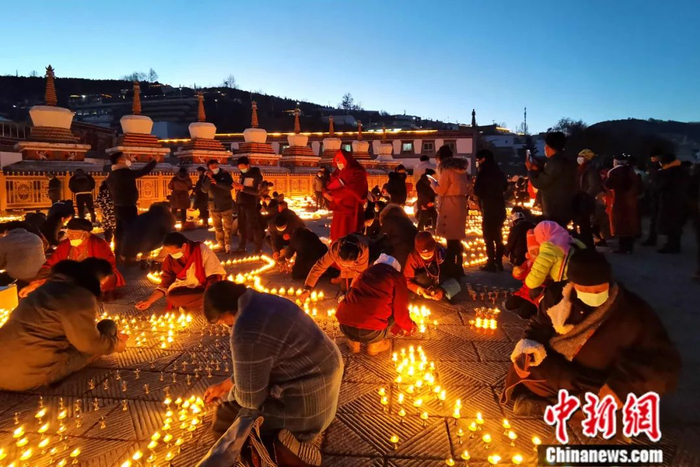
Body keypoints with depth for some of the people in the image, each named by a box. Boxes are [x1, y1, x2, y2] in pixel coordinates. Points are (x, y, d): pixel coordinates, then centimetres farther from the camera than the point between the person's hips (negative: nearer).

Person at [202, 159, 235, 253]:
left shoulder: (225, 174, -6)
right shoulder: (207, 176, 2)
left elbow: (230, 186, -19)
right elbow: (204, 189, -10)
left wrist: (217, 182, -26)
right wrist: (208, 178, -22)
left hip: (226, 205, -3)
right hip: (214, 206, 3)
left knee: (228, 227, -1)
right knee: (218, 227, 9)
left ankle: (228, 246, 5)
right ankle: (221, 245, 17)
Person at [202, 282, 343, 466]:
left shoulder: (246, 332, -25)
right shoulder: (263, 302, 4)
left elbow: (250, 398, -14)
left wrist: (227, 395, 8)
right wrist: (224, 385, 19)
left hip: (308, 397, -10)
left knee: (225, 420, 3)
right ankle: (303, 433, 16)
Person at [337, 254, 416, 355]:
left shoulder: (367, 272, 24)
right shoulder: (397, 277, 9)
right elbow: (400, 312, 11)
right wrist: (409, 327, 35)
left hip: (344, 327, 5)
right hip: (370, 332, -5)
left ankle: (353, 343, 26)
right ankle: (374, 345, 22)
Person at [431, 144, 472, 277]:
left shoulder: (447, 169, -10)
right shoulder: (461, 168, 14)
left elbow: (441, 190, -9)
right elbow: (468, 187, 17)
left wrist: (433, 183, 7)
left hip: (450, 207, -9)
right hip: (460, 204, 9)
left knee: (451, 238, -4)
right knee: (456, 238, 15)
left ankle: (452, 269, -1)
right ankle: (457, 268, 22)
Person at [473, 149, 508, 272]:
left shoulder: (483, 172, -12)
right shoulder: (498, 171, 10)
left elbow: (477, 191, -12)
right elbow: (505, 186, 23)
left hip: (489, 208, -7)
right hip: (499, 206, 7)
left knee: (488, 236, -2)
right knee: (498, 235, 14)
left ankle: (491, 264, -1)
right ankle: (499, 262, 19)